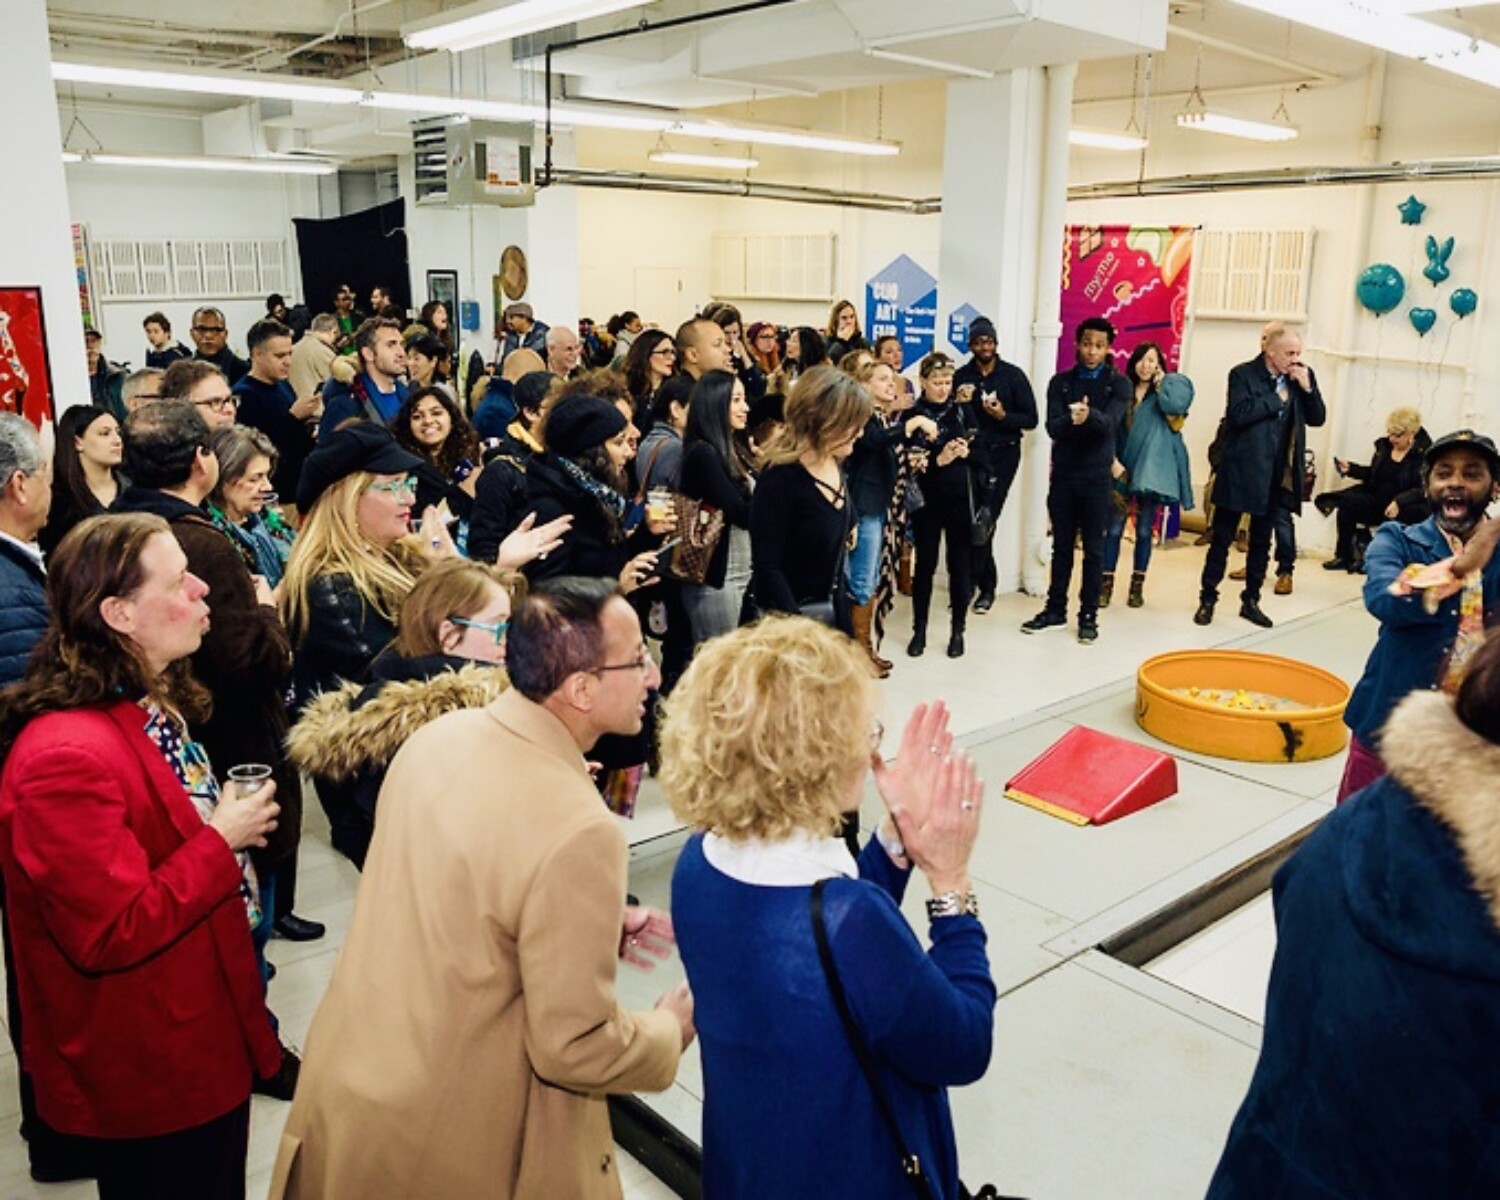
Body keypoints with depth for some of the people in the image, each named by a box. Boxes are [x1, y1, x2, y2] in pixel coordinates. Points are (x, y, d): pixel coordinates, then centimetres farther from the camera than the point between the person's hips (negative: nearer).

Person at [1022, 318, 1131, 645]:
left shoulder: (1118, 384, -1)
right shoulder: (1061, 382, 5)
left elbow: (1110, 423, -17)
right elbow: (1052, 426, -7)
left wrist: (1089, 415, -39)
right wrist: (1071, 420, -30)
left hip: (1096, 476, -2)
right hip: (1063, 473, 2)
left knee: (1093, 548, 3)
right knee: (1061, 545, 11)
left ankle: (1088, 615, 11)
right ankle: (1056, 609, 20)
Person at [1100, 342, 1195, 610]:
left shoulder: (1167, 391, 4)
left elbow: (1175, 407, -19)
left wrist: (1161, 382, -5)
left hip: (1151, 469, -1)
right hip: (1121, 467, 1)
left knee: (1144, 530, 5)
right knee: (1113, 528, -1)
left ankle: (1137, 585, 14)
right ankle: (1106, 583, 4)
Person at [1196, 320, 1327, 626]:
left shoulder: (1302, 377, 6)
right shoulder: (1243, 374, -8)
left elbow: (1317, 418, 5)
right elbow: (1238, 414, -21)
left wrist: (1307, 387, -8)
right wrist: (1277, 398, -15)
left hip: (1276, 474, 5)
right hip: (1240, 471, -5)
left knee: (1262, 540, 12)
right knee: (1222, 537, 4)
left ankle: (1251, 600, 23)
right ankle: (1207, 599, 12)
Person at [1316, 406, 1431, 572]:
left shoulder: (1424, 453, -6)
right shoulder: (1384, 445, 11)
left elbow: (1424, 489, -15)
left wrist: (1399, 502, -30)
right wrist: (1350, 468, 7)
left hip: (1405, 506, -5)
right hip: (1376, 500, 5)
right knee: (1347, 501, -21)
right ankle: (1343, 557, -15)